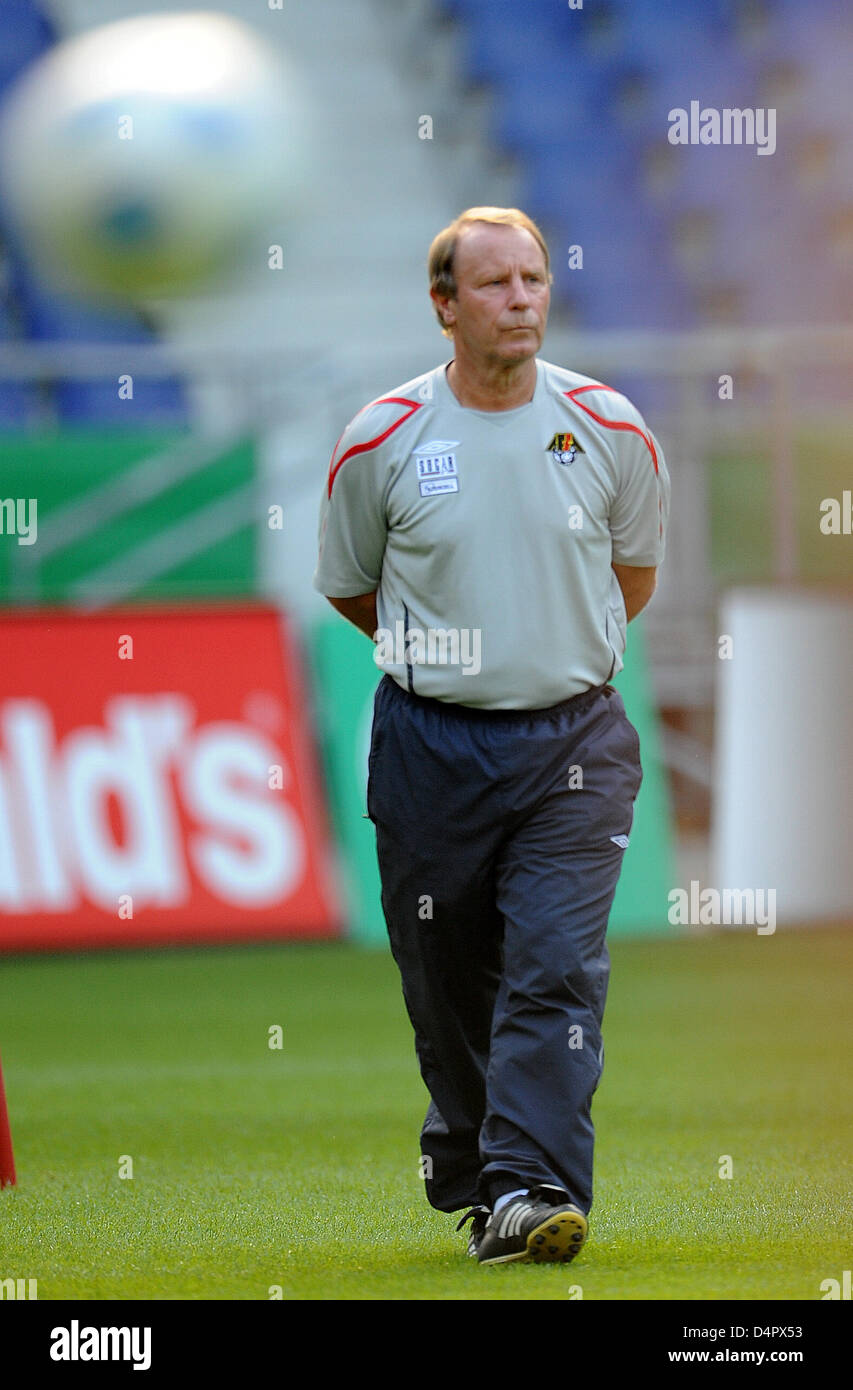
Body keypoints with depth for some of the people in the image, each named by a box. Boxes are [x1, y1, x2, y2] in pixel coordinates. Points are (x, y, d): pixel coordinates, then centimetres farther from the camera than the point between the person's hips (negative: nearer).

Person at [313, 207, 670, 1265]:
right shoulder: (382, 440, -3)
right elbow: (347, 584, 13)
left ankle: (527, 1189, -18)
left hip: (572, 741, 0)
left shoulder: (610, 429, 0)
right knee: (446, 980, 6)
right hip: (430, 742, 0)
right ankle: (463, 1163, 25)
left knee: (556, 968, -13)